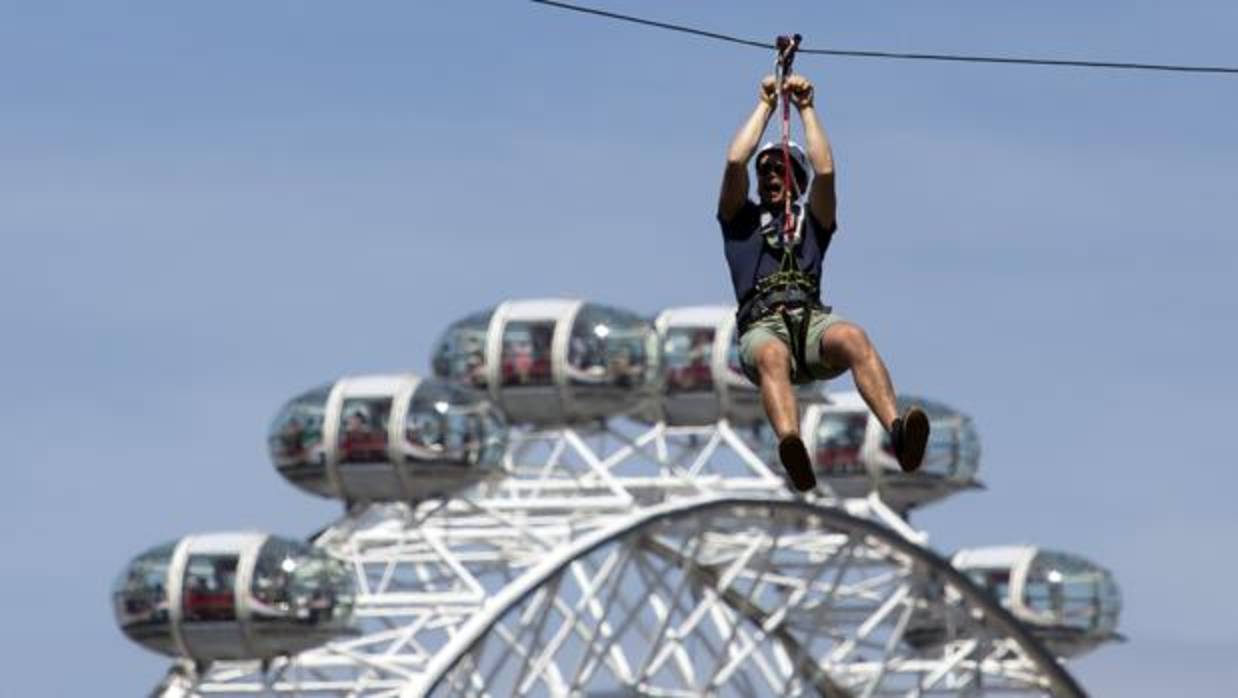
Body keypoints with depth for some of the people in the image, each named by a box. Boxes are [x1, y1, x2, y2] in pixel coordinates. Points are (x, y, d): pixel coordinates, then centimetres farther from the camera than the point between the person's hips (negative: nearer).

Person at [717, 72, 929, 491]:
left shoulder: (812, 222, 32)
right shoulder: (741, 220, 31)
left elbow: (825, 171, 15)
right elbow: (735, 162, 16)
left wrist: (806, 109, 22)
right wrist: (766, 106, 25)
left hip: (812, 319, 2)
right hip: (762, 326, -1)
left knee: (852, 338, -36)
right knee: (773, 357, -40)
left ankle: (898, 434, -59)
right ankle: (792, 447, -70)